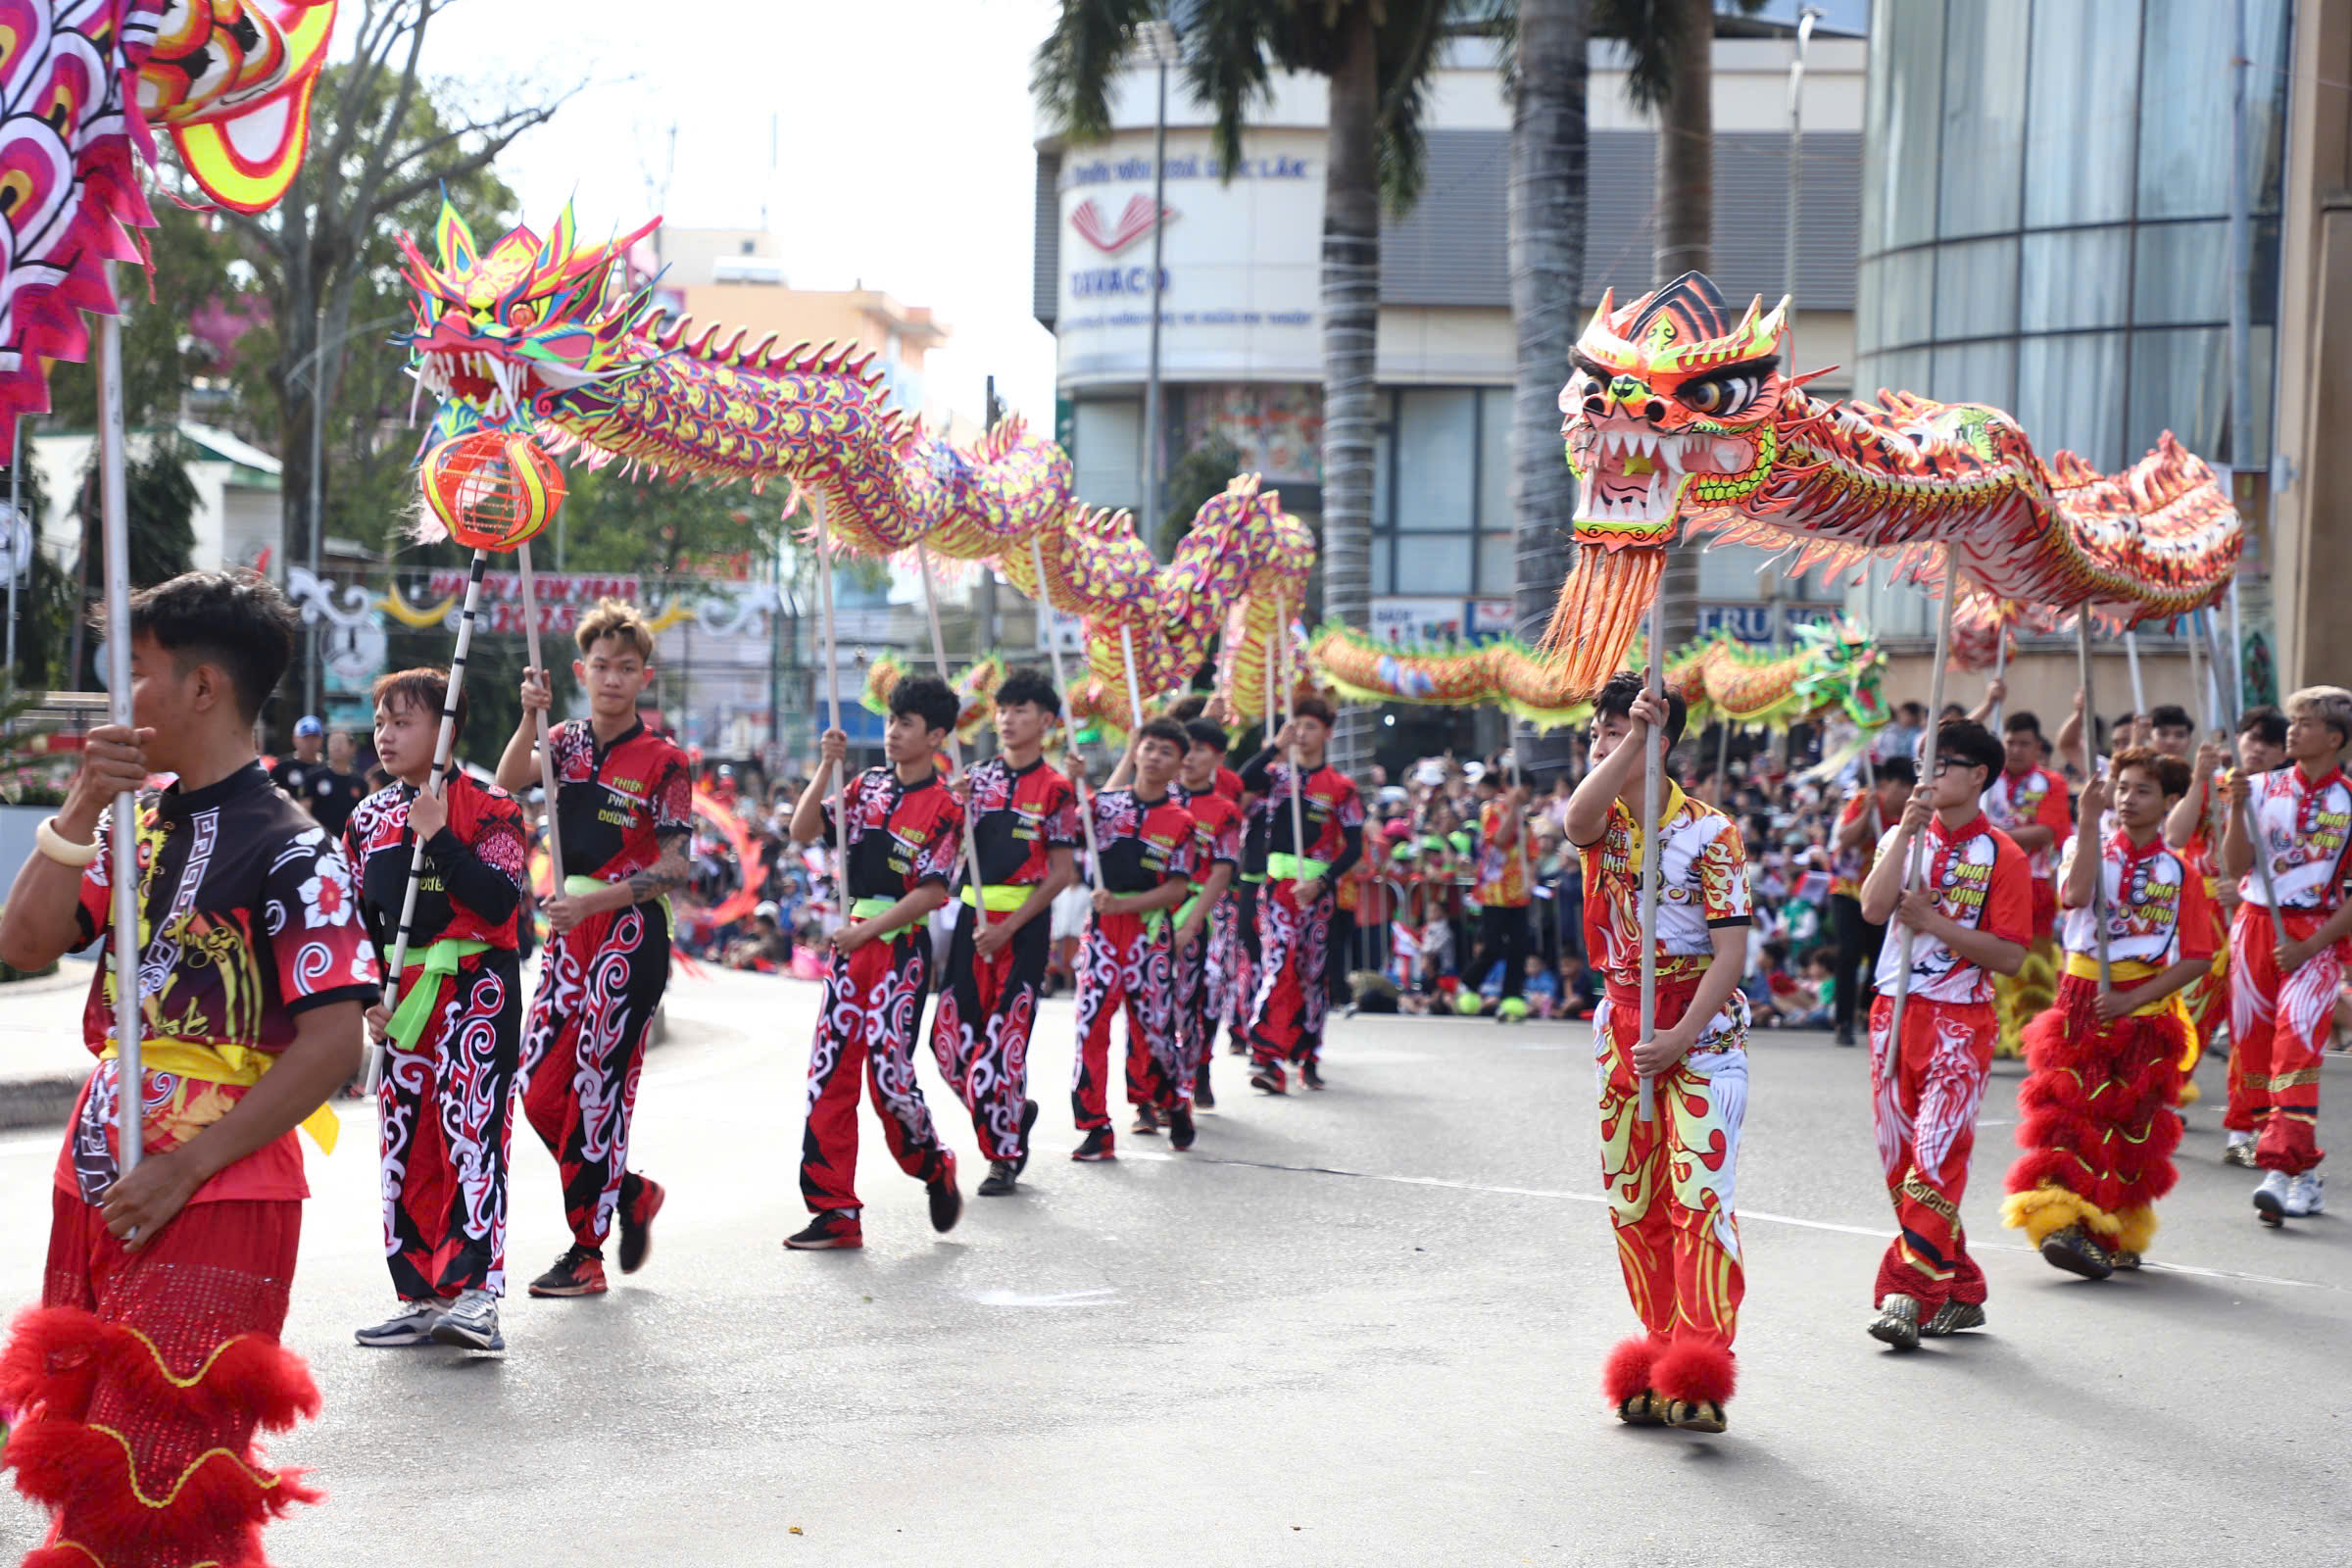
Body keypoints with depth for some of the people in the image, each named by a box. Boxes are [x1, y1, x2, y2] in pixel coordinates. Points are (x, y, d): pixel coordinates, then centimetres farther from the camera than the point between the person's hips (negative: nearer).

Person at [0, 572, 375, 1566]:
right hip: (94, 1185, 8)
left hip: (213, 1199, -8)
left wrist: (185, 1170, -18)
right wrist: (81, 809, -7)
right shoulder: (135, 820, 11)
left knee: (156, 1483, -10)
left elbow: (331, 1047, -15)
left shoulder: (292, 853, -11)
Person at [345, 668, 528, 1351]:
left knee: (470, 1130, -15)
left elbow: (500, 902, -18)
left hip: (477, 987, -6)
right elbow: (359, 920, 16)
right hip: (403, 993, 6)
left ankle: (474, 1294, -19)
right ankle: (421, 1298, 12)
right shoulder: (368, 819, 11)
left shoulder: (487, 806, -6)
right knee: (403, 1141, 6)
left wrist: (437, 838, -19)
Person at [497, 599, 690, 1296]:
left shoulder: (663, 762, -4)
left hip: (632, 932, -6)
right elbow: (508, 782, -9)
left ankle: (586, 1251, 2)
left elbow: (674, 869, -8)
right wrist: (529, 720, -24)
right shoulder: (566, 743, 10)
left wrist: (593, 900, -17)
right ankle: (630, 1194, 24)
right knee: (539, 1090, 3)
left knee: (599, 1086, -5)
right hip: (569, 931, 6)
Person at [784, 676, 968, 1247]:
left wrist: (866, 931, -16)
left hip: (900, 948, -6)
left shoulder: (943, 807, -7)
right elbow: (803, 831, 6)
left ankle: (935, 1168, 19)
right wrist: (826, 767, -4)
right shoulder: (868, 786, 11)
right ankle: (834, 1211, 3)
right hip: (852, 943, 6)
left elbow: (931, 892, -13)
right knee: (830, 1072, 1)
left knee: (888, 1070, -9)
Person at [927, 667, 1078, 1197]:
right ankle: (1015, 1111, 24)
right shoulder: (977, 778, 10)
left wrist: (1009, 928, -13)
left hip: (1024, 923, -5)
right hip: (973, 915, 5)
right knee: (952, 1037, 1)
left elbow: (1062, 873, -6)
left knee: (1004, 1036, -6)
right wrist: (954, 808, -14)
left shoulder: (1055, 789, -3)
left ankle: (1005, 1155, 6)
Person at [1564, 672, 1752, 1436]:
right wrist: (1631, 735, -30)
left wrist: (1680, 1036, -19)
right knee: (1632, 1202, 7)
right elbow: (1577, 817, -22)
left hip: (1702, 1026, -6)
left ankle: (1700, 1377, -16)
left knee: (1698, 1195, -13)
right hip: (1625, 1023, 6)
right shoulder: (1604, 821, 5)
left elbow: (1732, 948, -12)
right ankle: (1660, 1366, 15)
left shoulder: (1708, 830, -8)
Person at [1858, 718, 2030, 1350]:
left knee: (1937, 1155, -14)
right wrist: (1907, 830, -13)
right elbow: (1872, 907, -8)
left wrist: (1934, 921, -15)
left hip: (1960, 1019, -5)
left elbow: (2010, 956, -8)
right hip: (1893, 1012, 5)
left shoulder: (2002, 856, -3)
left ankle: (1911, 1295, -13)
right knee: (1898, 1158, 8)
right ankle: (1958, 1291, 18)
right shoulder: (1903, 837, 10)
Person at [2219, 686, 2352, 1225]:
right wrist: (2237, 809, -12)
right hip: (2256, 925, 4)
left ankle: (2282, 1169, -27)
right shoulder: (2263, 788, 6)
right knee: (2254, 1047, 4)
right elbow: (2235, 867, 1)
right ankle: (2302, 1169, 16)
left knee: (2297, 1041, -21)